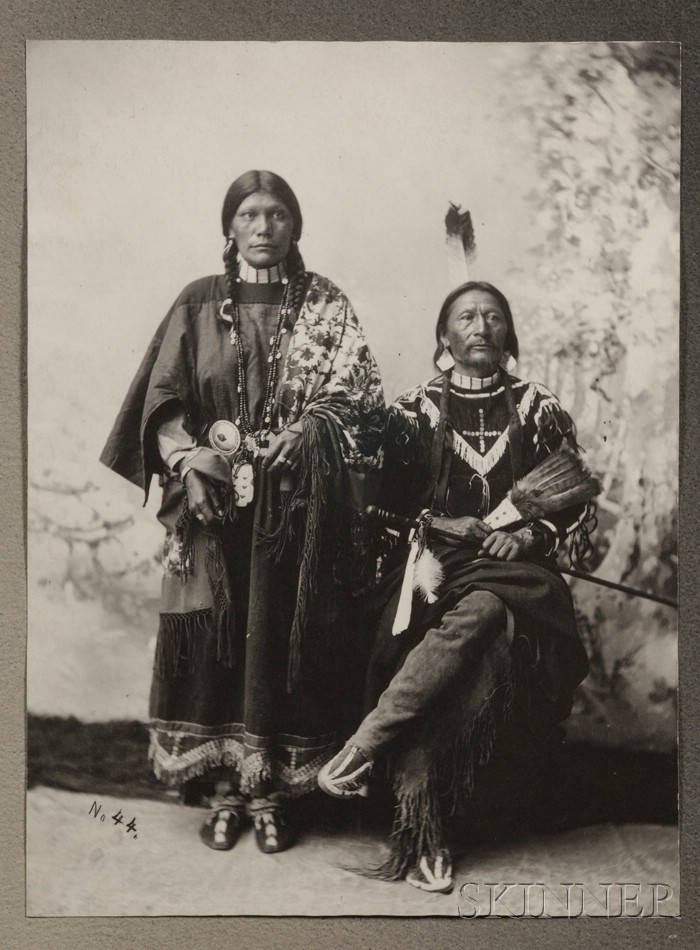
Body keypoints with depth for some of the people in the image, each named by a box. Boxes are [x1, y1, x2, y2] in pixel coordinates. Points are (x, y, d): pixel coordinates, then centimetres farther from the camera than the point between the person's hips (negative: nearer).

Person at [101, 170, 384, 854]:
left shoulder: (325, 305, 8)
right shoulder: (199, 304, 9)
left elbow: (355, 392, -1)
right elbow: (162, 400, 3)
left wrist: (308, 428, -18)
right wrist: (187, 459, -14)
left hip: (297, 506, -1)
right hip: (215, 496, 1)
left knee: (283, 637, 0)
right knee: (212, 639, -1)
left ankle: (272, 789, 12)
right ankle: (225, 788, 12)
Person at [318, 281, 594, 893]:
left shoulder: (539, 409, 14)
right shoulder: (416, 411, 13)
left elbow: (578, 503, 12)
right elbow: (387, 503, 8)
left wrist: (530, 534, -5)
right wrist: (440, 523, -7)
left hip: (512, 567, 1)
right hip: (432, 564, 0)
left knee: (481, 610, -36)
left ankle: (363, 746, -35)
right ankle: (421, 835, -29)